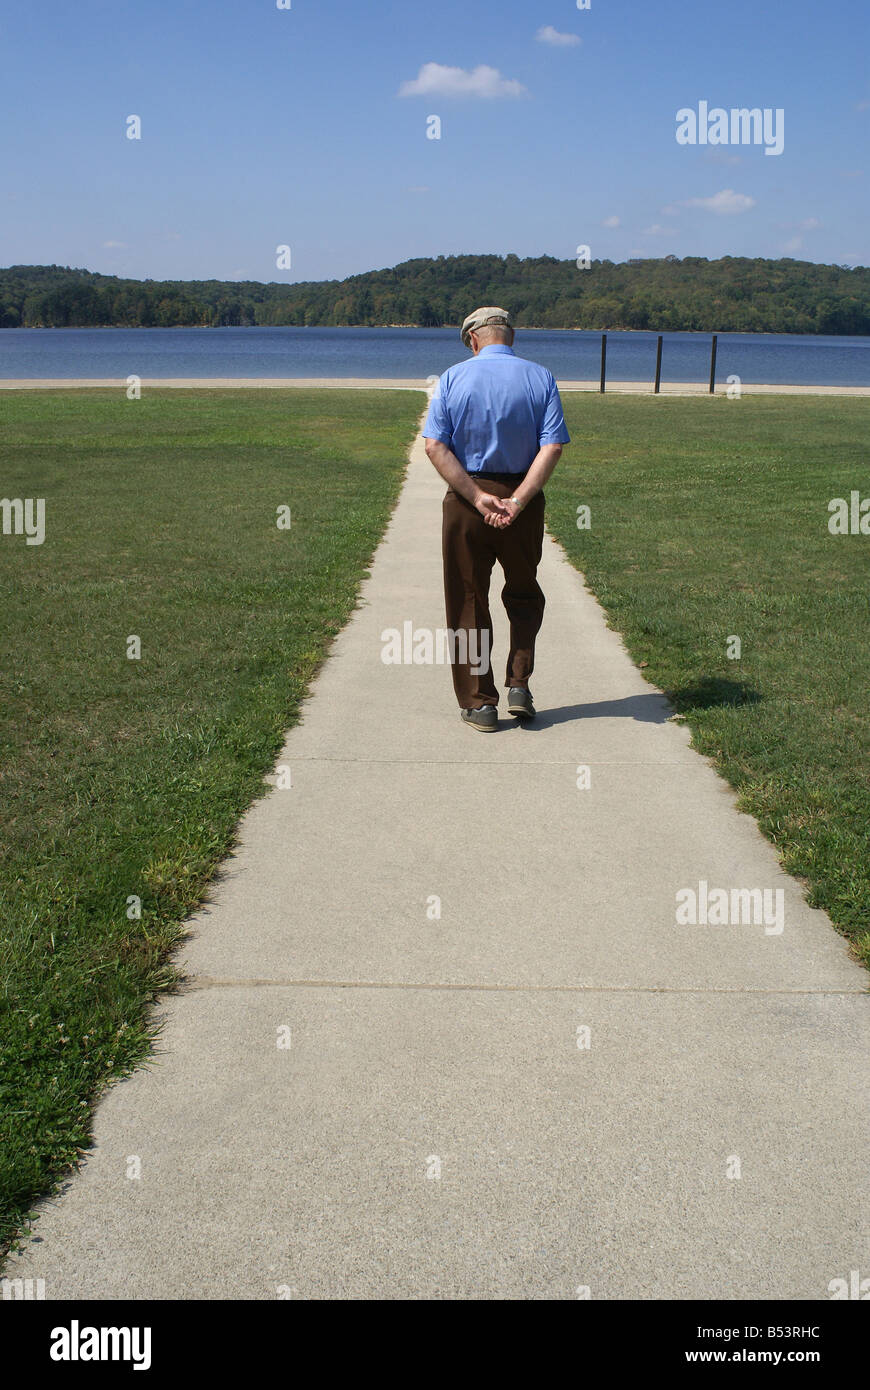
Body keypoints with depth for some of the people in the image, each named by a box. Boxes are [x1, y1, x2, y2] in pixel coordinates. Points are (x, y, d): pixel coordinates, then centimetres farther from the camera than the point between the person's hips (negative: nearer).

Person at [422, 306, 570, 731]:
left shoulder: (453, 378, -2)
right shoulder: (540, 378, 0)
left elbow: (435, 445, -12)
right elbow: (552, 446, -12)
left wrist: (477, 497, -15)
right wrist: (517, 500, -16)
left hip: (466, 501, -1)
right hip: (522, 500, 1)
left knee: (467, 603, 8)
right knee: (523, 595, 21)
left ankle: (479, 703, 12)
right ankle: (519, 686, 11)